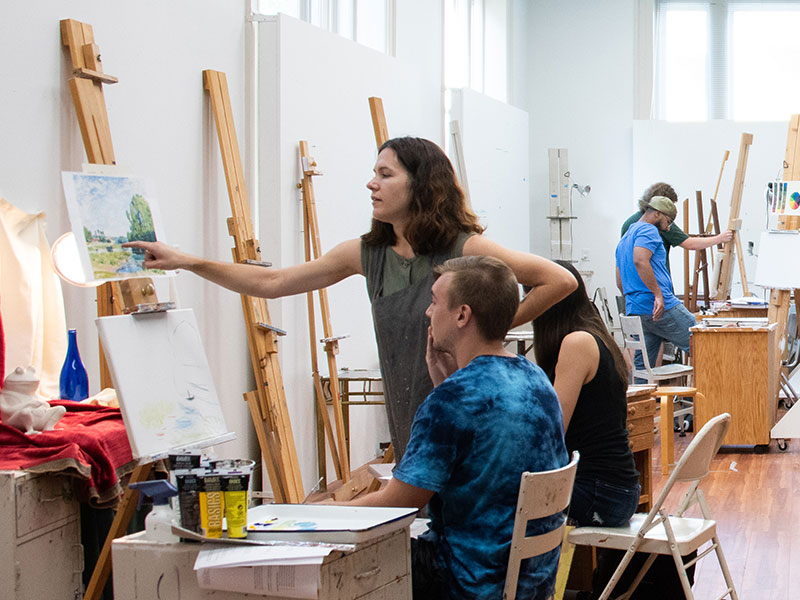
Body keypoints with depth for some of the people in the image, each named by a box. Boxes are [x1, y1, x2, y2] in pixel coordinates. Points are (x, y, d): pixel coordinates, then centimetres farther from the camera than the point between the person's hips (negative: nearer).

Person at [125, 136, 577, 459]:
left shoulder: (464, 249, -10)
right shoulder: (367, 254, 7)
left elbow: (560, 281, -8)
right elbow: (271, 282, 10)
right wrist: (187, 262, 6)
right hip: (408, 426, 5)